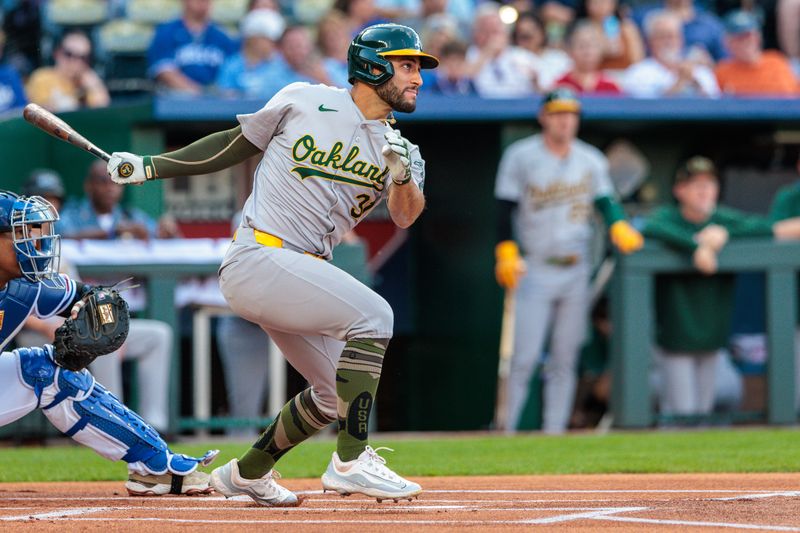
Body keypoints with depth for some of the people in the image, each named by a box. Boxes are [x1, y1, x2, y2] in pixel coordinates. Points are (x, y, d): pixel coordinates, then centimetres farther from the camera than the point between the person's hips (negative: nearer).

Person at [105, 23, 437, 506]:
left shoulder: (394, 145, 10)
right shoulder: (306, 101, -1)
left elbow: (406, 216, -7)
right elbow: (238, 143, 11)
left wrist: (403, 177, -29)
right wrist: (150, 167, 8)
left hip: (303, 275, 7)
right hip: (257, 259, -7)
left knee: (338, 393, 12)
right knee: (373, 315, -24)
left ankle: (246, 474, 31)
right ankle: (351, 462, -25)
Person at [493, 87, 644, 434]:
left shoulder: (592, 160, 8)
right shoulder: (521, 157, -2)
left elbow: (605, 202, 8)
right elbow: (505, 210, -3)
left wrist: (619, 227, -12)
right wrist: (507, 255, -12)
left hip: (576, 271, 4)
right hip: (535, 271, -4)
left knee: (565, 360, 4)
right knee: (524, 358, -11)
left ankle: (555, 431, 7)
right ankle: (508, 430, -5)